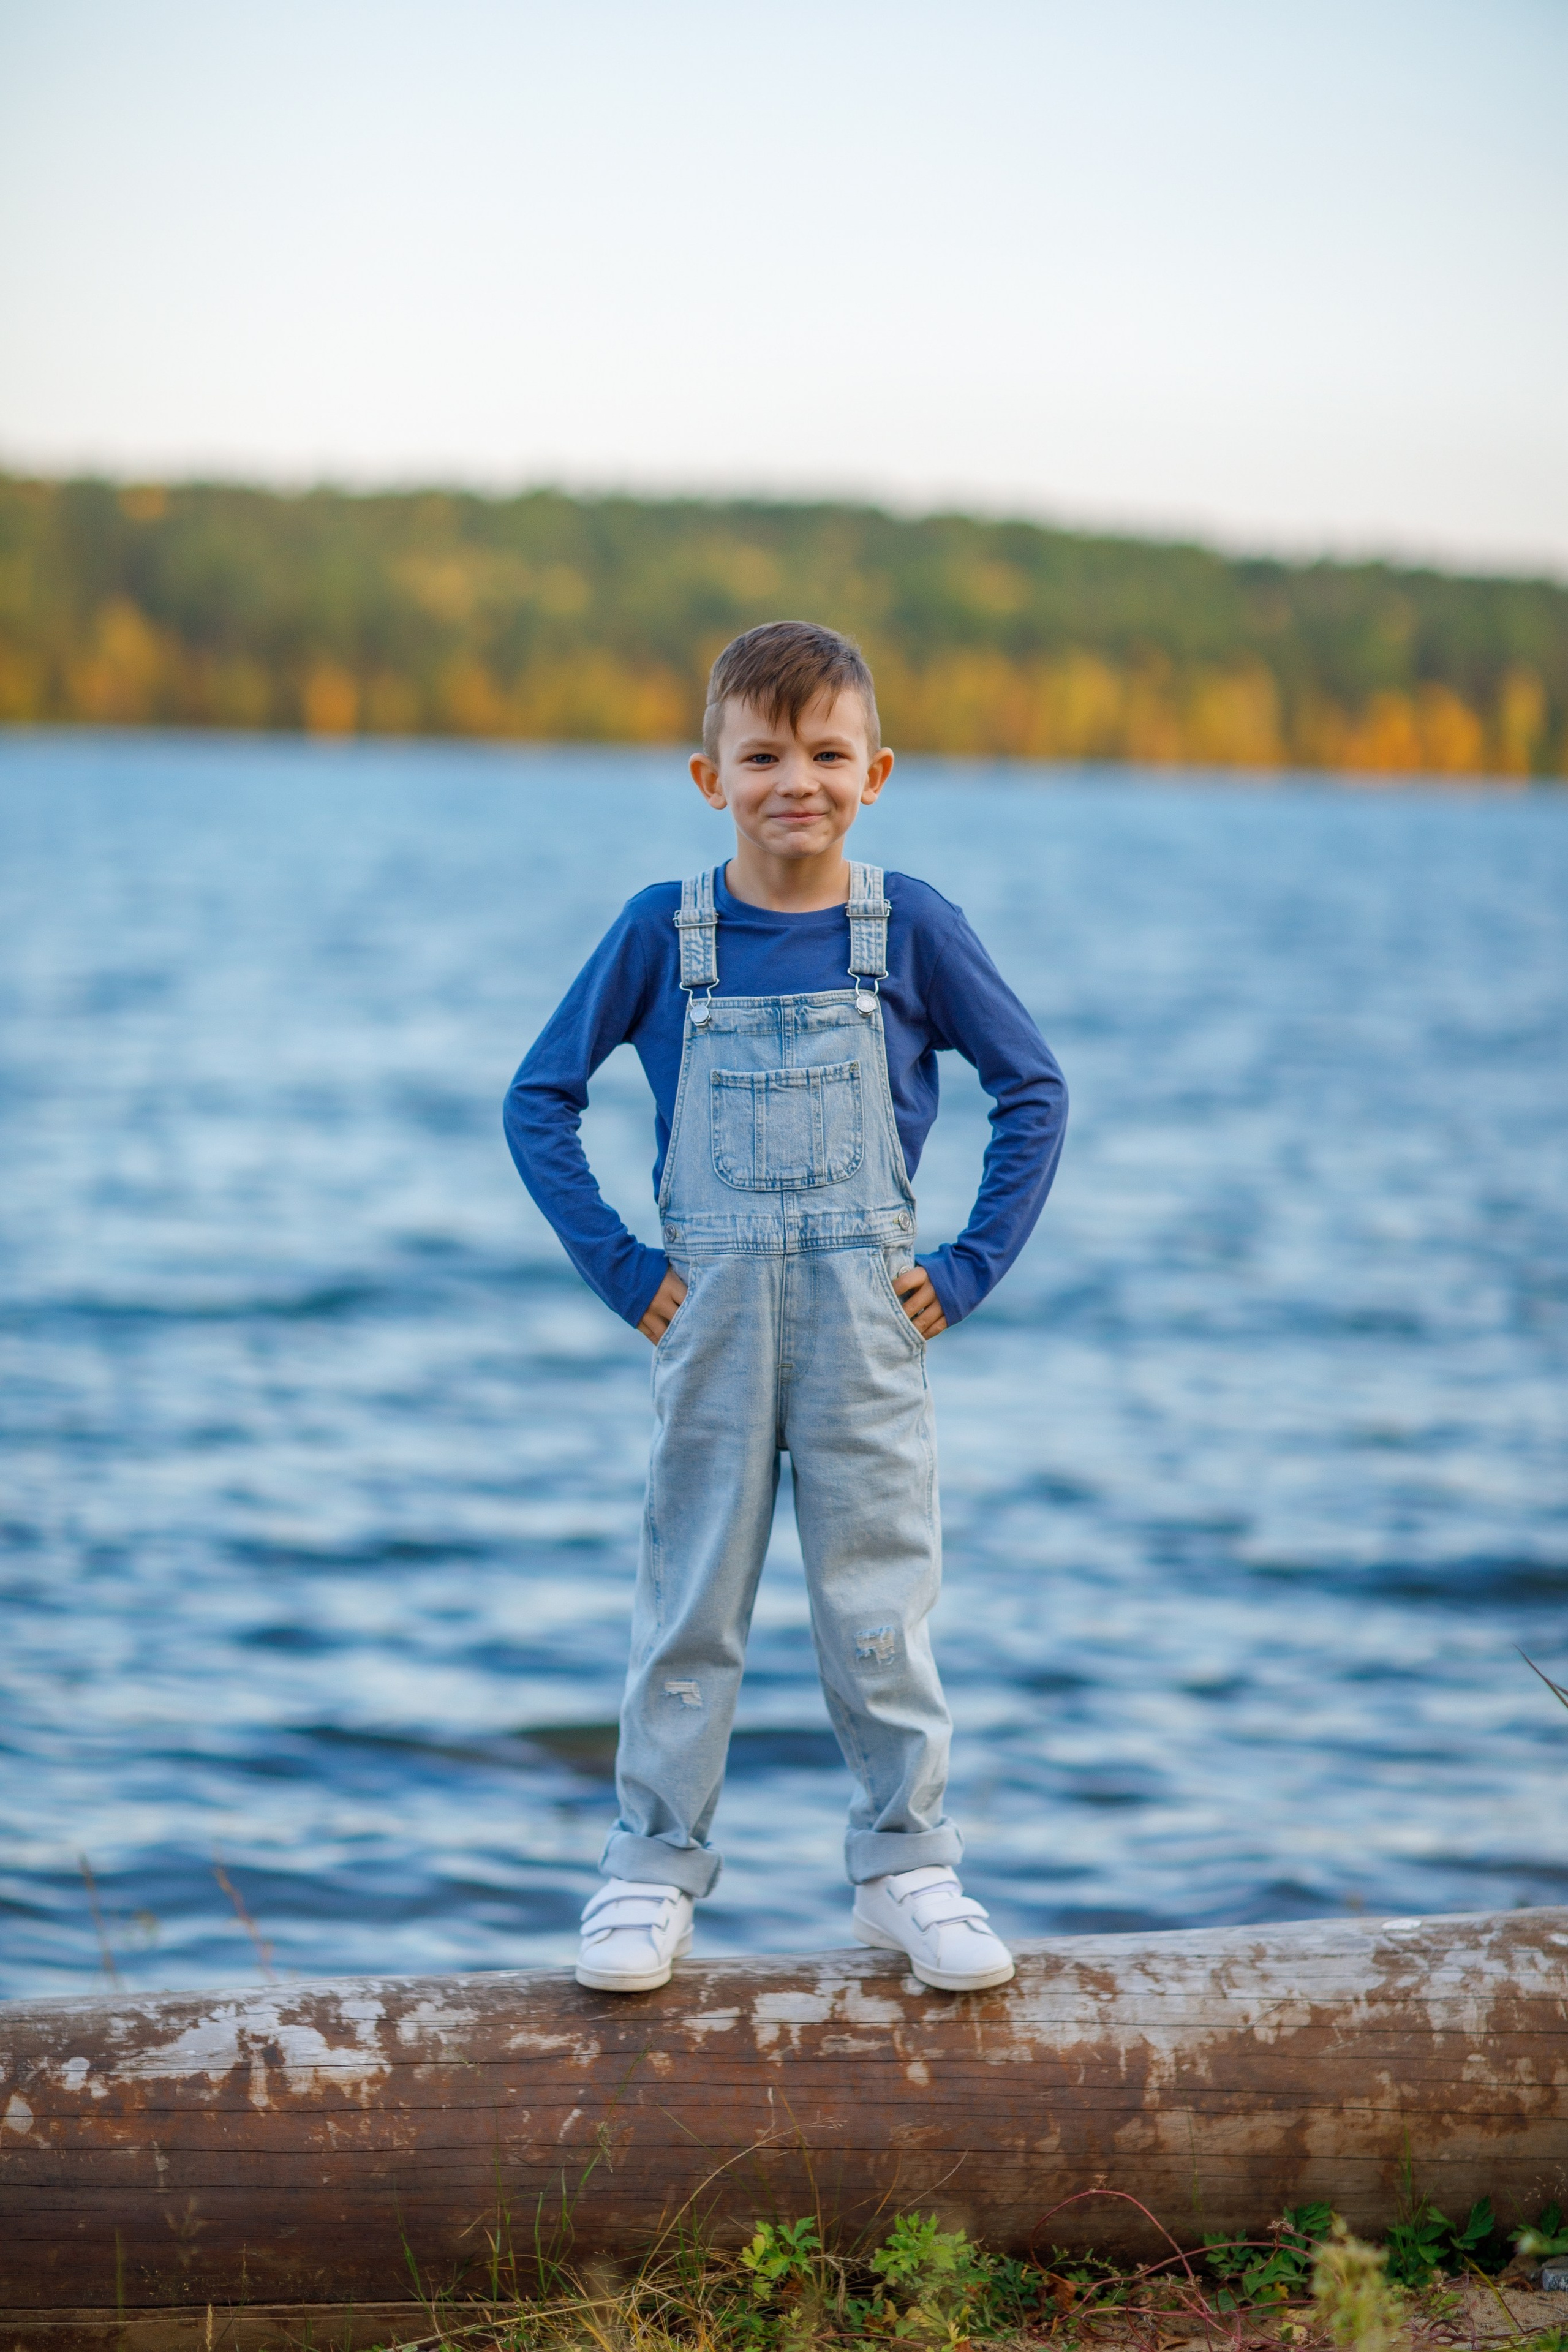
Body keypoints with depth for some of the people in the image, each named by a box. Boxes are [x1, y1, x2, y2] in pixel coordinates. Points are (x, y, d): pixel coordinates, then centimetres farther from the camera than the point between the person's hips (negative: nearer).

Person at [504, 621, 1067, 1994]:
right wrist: (620, 1268, -3)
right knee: (689, 1602, 6)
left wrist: (972, 1268, -2)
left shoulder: (909, 927, -2)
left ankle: (907, 1869, 17)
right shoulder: (664, 933, -1)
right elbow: (541, 1100, 4)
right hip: (714, 1319, 0)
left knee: (881, 1598, 6)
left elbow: (1034, 1091, 5)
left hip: (866, 1317, 0)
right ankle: (653, 1874, 16)